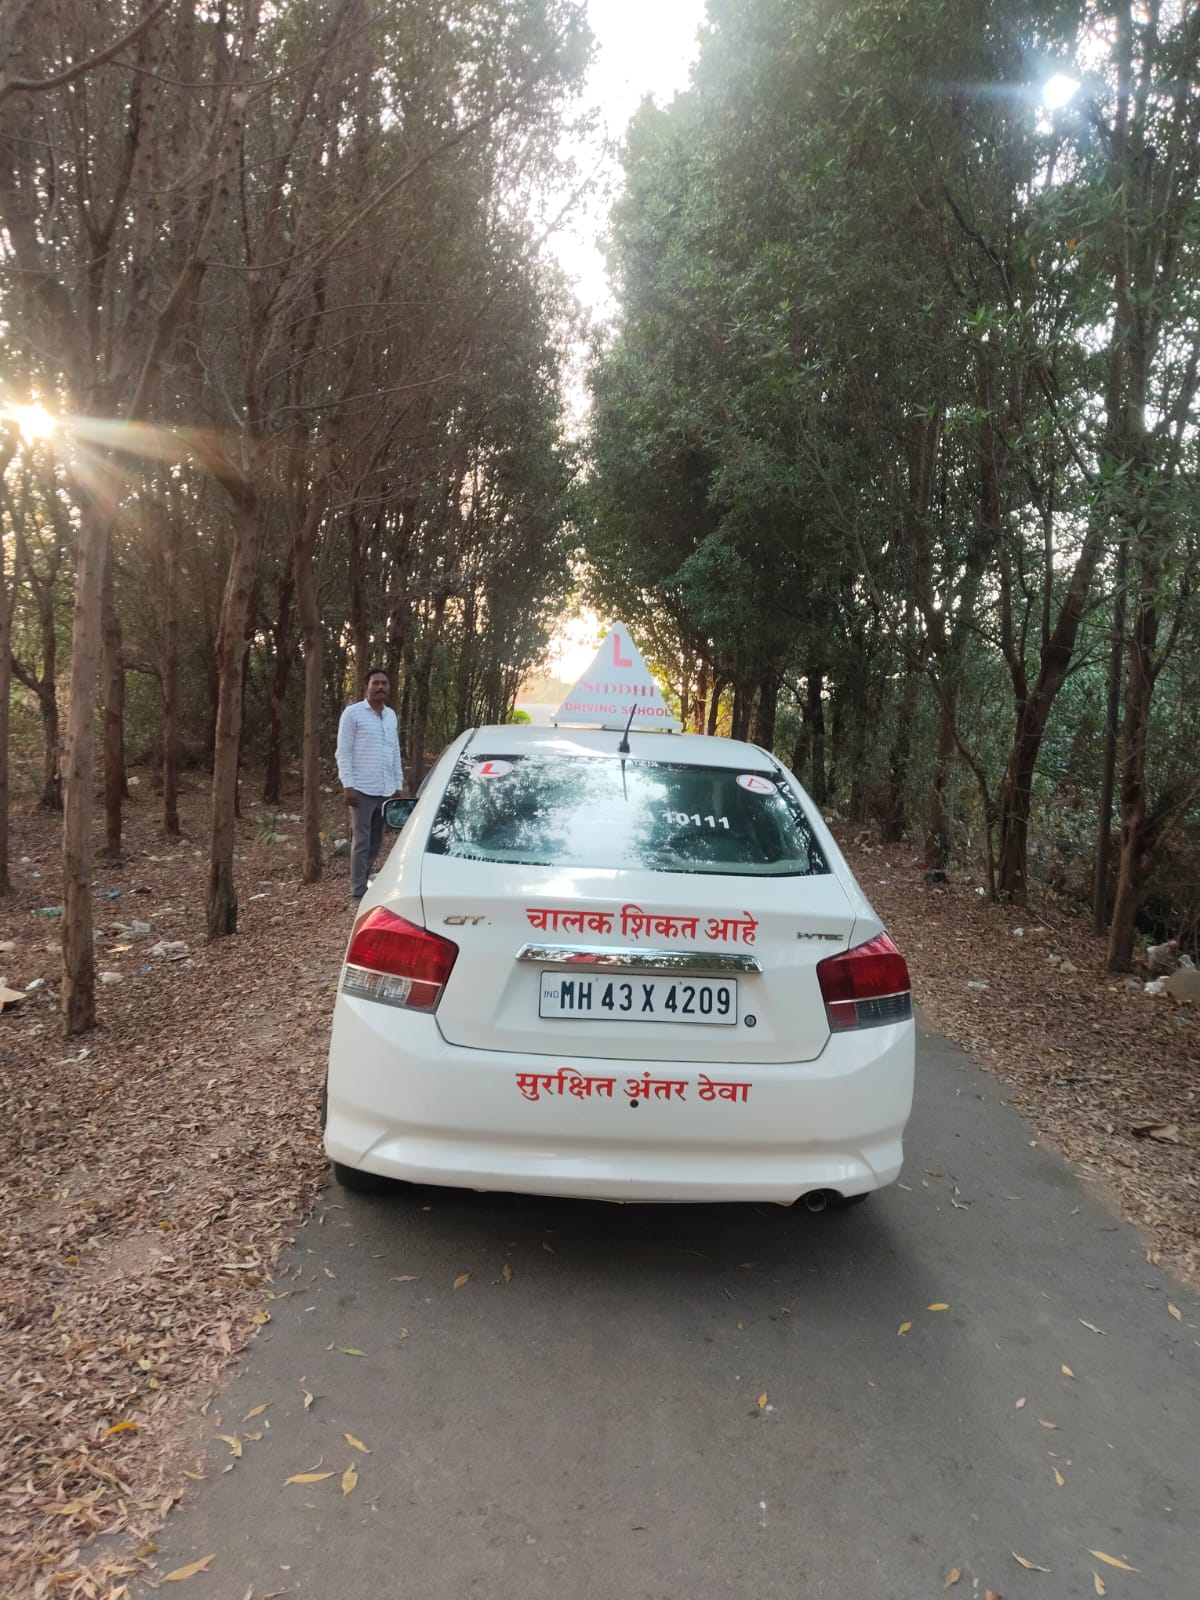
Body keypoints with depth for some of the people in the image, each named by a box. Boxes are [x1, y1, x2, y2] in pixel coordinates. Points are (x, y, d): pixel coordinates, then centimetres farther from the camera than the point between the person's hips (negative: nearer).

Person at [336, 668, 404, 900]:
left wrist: (398, 784, 14)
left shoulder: (391, 715, 14)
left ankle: (367, 884, 22)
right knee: (361, 842, -3)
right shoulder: (353, 713, -4)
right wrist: (347, 785, -14)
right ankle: (358, 892, 3)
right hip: (363, 790, -6)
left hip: (386, 790, 6)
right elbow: (343, 752, -7)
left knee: (375, 842, 11)